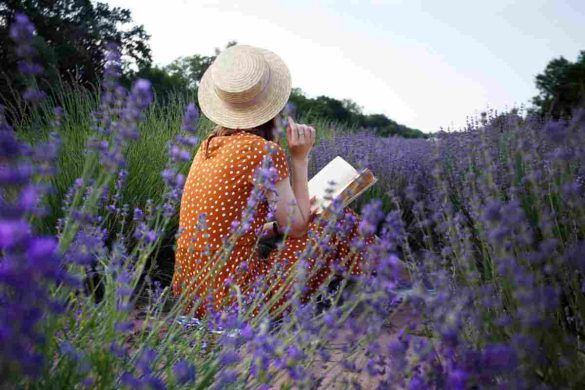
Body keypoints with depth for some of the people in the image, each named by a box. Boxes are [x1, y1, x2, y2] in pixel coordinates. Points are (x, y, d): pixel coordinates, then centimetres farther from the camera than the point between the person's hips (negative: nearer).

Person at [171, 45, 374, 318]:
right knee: (344, 223, 7)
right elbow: (296, 227, -9)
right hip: (231, 300, -7)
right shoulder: (266, 152, -19)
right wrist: (300, 159, -6)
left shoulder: (210, 144, 4)